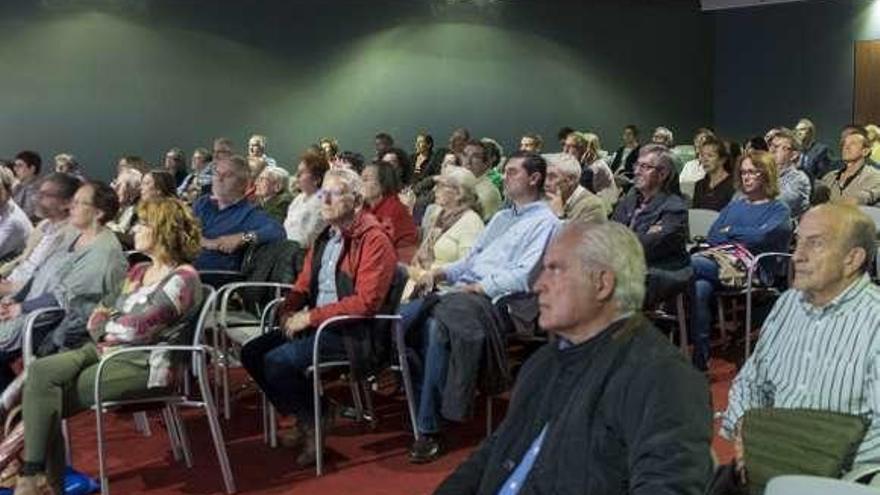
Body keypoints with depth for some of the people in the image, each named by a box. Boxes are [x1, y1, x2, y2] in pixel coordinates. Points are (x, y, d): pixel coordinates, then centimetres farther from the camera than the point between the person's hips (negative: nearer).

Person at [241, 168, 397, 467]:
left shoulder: (374, 240, -12)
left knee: (278, 361, -22)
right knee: (252, 353, -1)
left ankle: (313, 425, 0)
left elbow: (367, 302, -21)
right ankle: (304, 418, 9)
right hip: (315, 323, 9)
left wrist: (311, 317, -19)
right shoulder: (324, 238, 15)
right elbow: (303, 285, 21)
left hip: (353, 331, -9)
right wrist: (288, 311, -2)